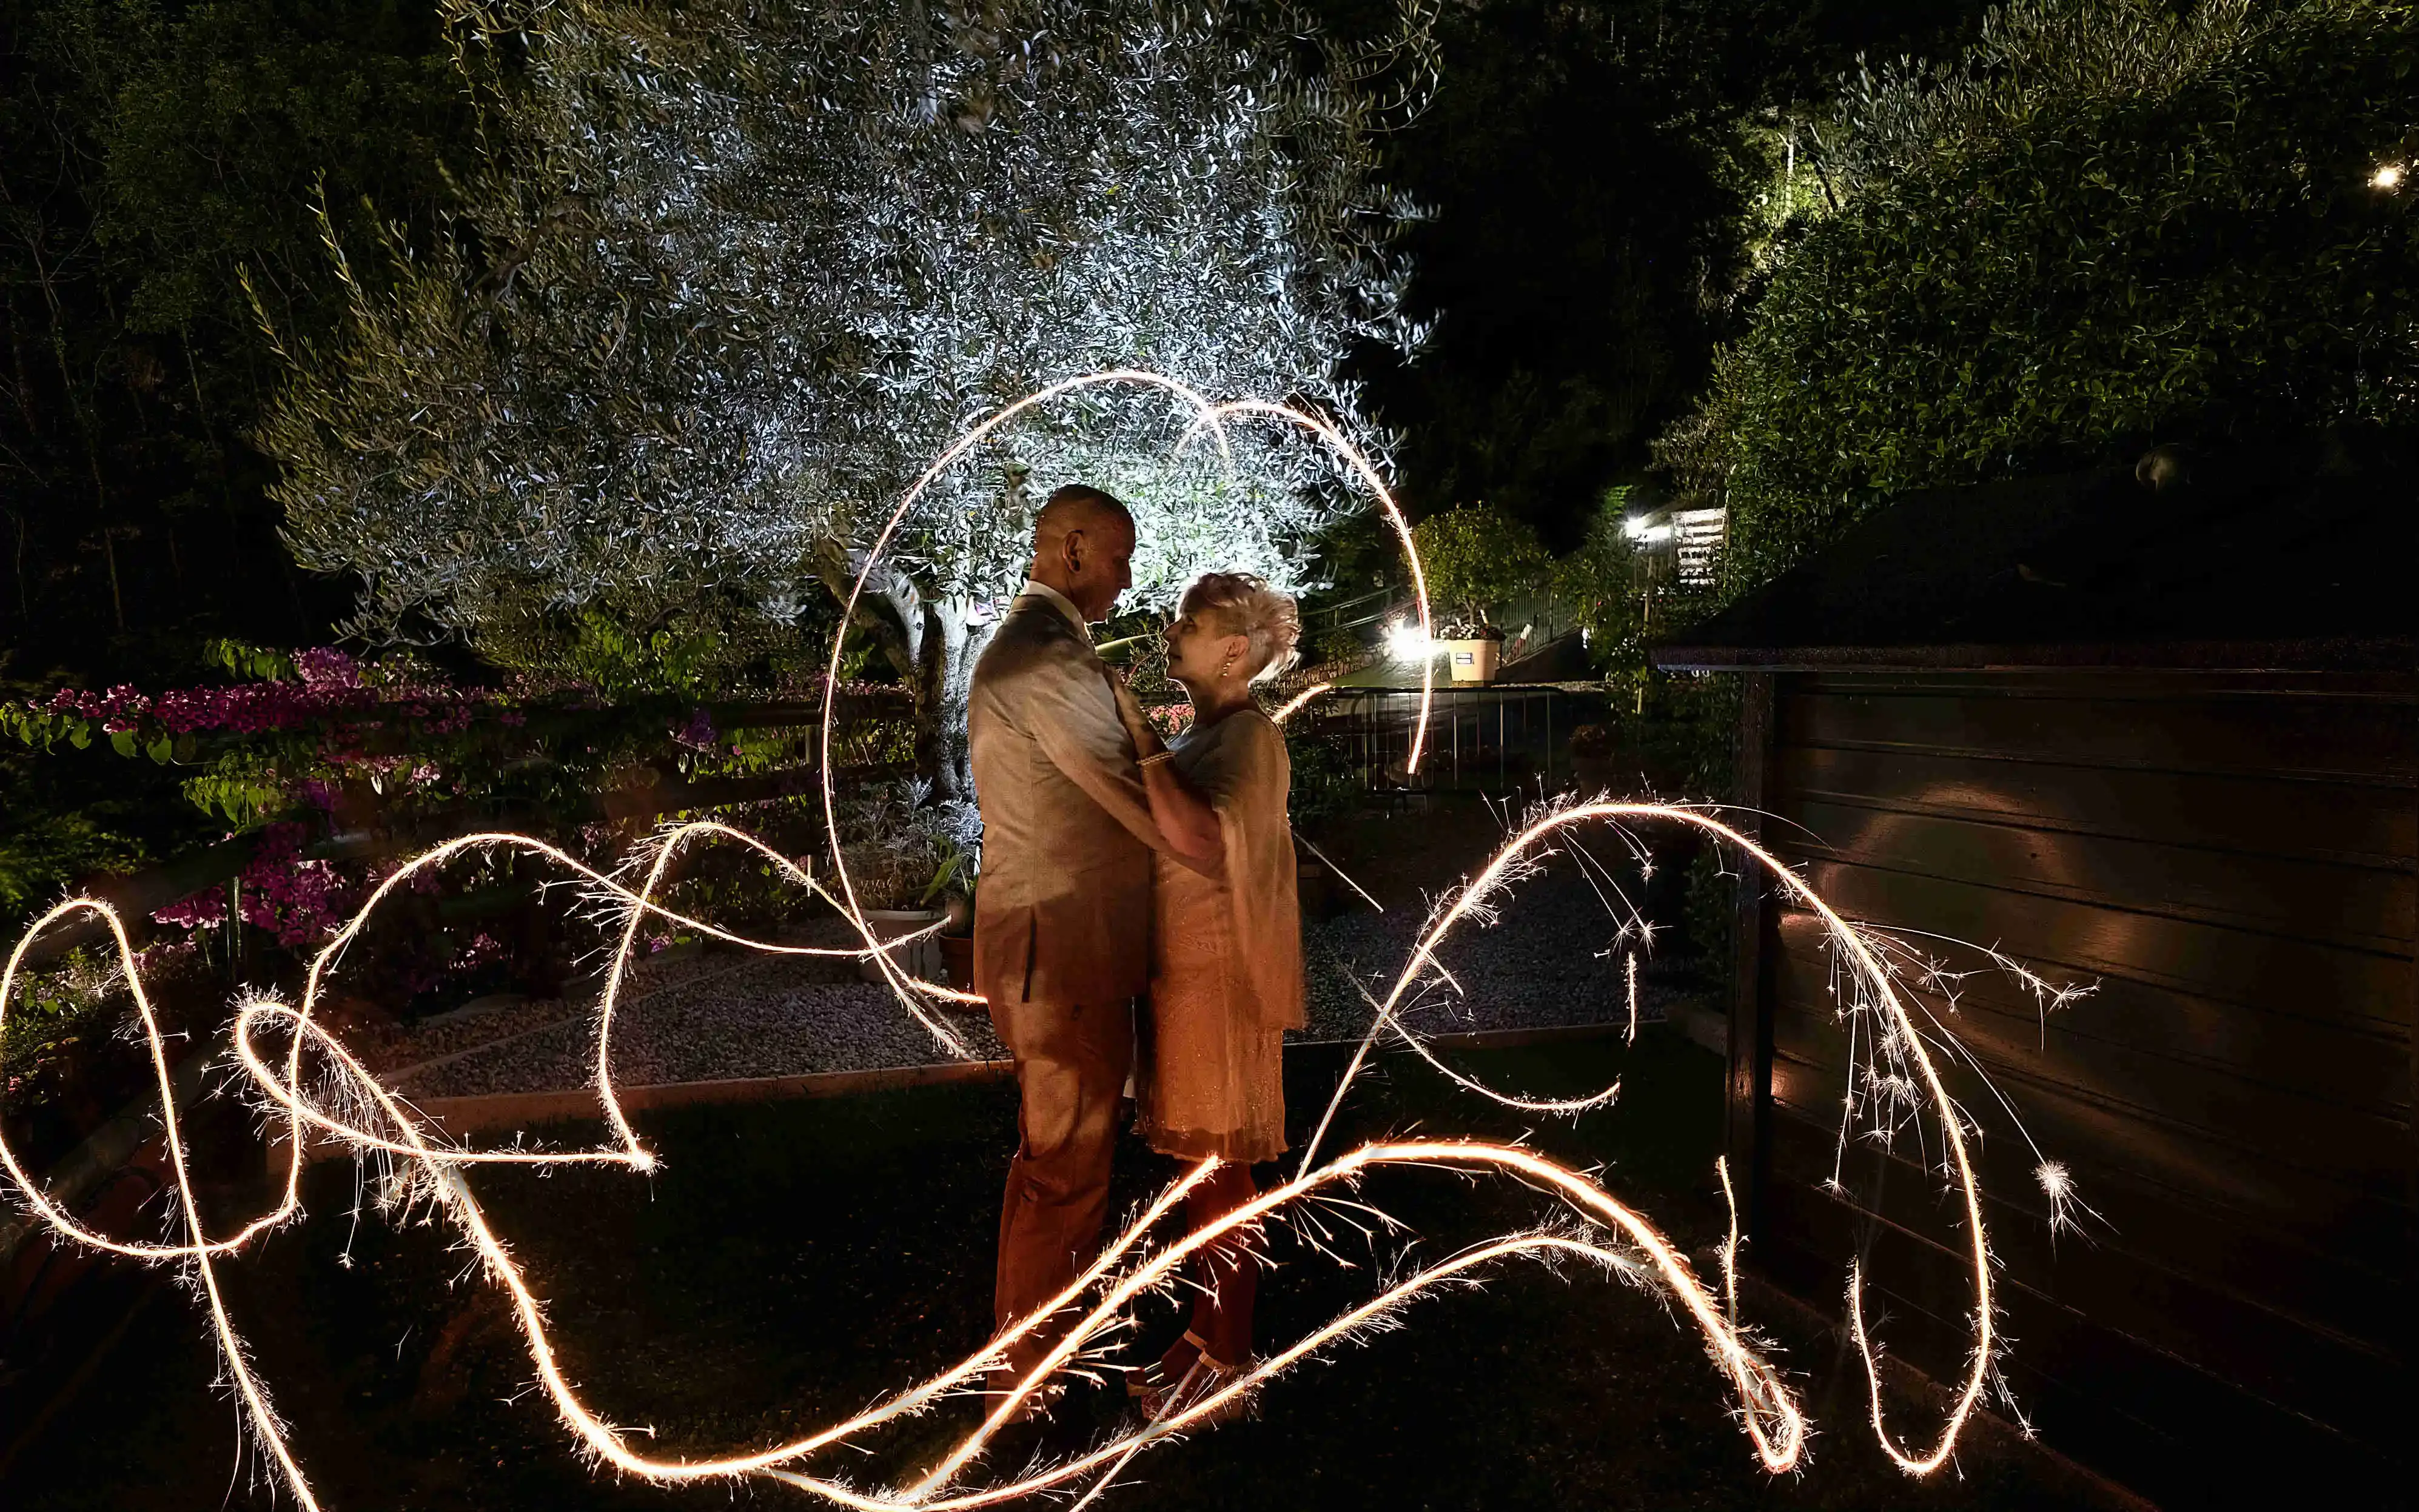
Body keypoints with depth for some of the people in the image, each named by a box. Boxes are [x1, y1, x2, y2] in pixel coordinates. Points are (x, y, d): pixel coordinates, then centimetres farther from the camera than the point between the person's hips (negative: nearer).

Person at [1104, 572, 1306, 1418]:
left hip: (1219, 975, -9)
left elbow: (1203, 843, -30)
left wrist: (1143, 740, -26)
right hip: (1181, 968, 9)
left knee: (1218, 1168, 4)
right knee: (1197, 1166, 17)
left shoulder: (1251, 737, -15)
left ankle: (1227, 1355, 20)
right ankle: (1209, 1331, 32)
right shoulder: (1202, 734, 12)